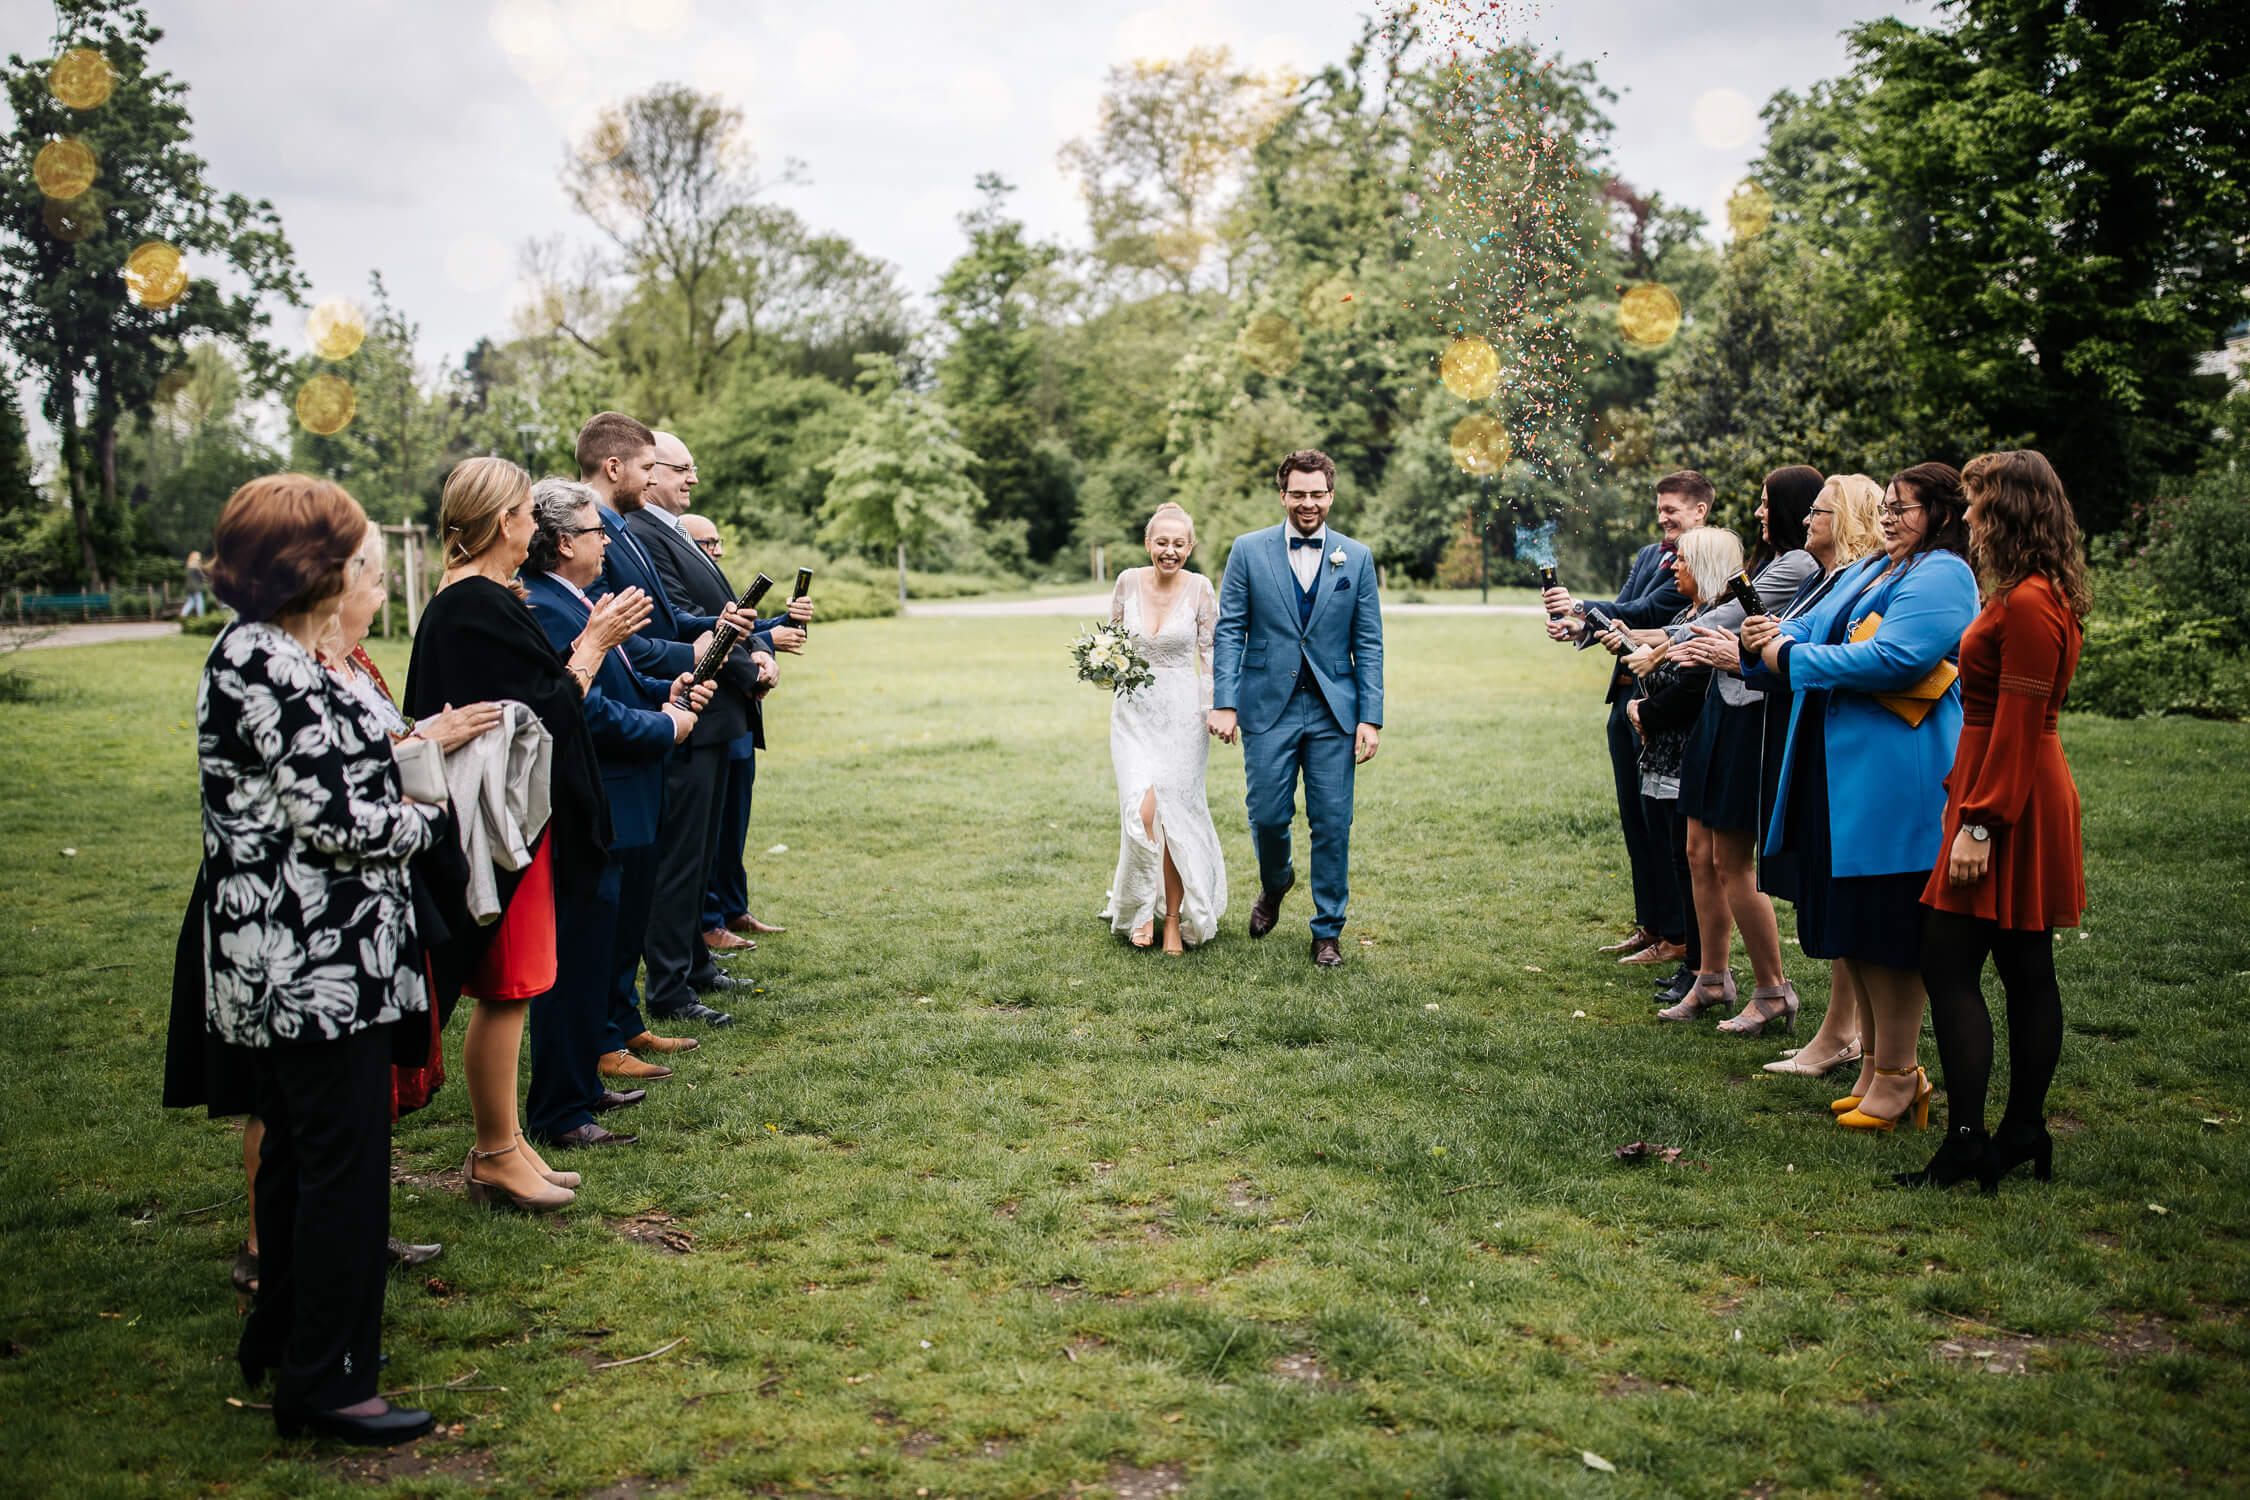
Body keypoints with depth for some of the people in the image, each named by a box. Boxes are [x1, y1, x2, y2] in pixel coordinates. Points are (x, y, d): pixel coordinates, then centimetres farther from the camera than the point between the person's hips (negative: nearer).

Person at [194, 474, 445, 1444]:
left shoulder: (248, 655, 12)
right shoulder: (274, 669, -20)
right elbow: (335, 820, -22)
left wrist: (402, 746, 11)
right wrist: (430, 823, -6)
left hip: (280, 963, 11)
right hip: (322, 963, -11)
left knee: (298, 1155, 22)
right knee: (344, 1167, -1)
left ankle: (280, 1334, 37)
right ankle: (323, 1383, 9)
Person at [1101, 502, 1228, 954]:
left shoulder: (1200, 589, -4)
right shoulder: (1128, 581, 0)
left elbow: (1210, 653, 1)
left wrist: (1218, 708, -10)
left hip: (1182, 711, -1)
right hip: (1133, 710, 1)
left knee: (1175, 816, 0)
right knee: (1143, 811, -13)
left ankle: (1174, 919, 14)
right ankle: (1142, 909, 7)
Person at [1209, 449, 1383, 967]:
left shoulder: (1356, 558, 5)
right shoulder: (1249, 551, 2)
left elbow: (1368, 644, 4)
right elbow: (1228, 630, 1)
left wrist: (1370, 717, -3)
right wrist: (1224, 702, -8)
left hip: (1334, 711, 1)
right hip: (1268, 707, -1)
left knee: (1332, 823, 2)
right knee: (1268, 816, 1)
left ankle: (1328, 930, 16)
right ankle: (1275, 884, 35)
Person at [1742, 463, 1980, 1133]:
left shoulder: (1941, 577, -10)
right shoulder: (1868, 571, 19)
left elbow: (1893, 660, -22)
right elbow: (1815, 627, 18)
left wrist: (1791, 660, -15)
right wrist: (1778, 636, -7)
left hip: (1896, 775, -9)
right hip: (1843, 768, 9)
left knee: (1885, 925, -4)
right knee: (1850, 921, 13)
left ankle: (1897, 1076, 8)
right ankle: (1878, 1060, 25)